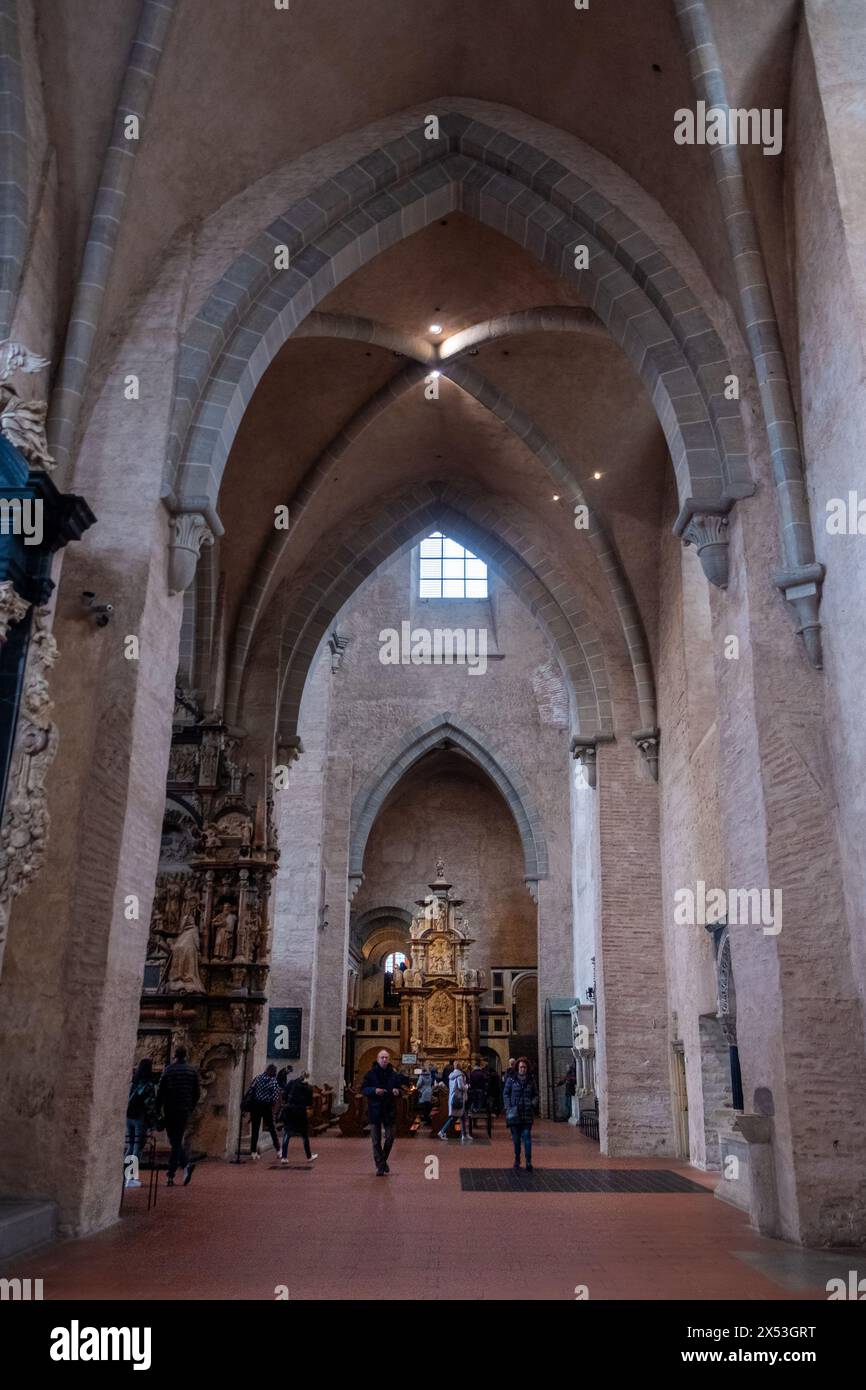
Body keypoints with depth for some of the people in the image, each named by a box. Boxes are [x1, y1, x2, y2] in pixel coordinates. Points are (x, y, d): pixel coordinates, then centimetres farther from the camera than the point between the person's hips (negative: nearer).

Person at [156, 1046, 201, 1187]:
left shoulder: (168, 1070, -3)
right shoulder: (193, 1071, 4)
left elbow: (160, 1091, -5)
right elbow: (197, 1093, 5)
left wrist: (157, 1109, 2)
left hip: (170, 1111, -2)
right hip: (185, 1111, 2)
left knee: (174, 1142, 8)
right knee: (177, 1142, 9)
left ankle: (186, 1164, -9)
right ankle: (170, 1175, 0)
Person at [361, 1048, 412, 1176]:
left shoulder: (394, 1074, 3)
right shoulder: (371, 1074, -3)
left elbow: (401, 1087, 13)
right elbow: (364, 1089, -3)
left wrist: (397, 1091, -9)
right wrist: (374, 1090, -20)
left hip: (390, 1110, 2)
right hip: (374, 1110, -2)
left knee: (390, 1138, 3)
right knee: (376, 1140, 2)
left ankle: (383, 1160, 27)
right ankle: (380, 1166, 11)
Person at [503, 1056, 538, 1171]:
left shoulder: (531, 1080, 5)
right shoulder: (511, 1079, 0)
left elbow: (536, 1094, 14)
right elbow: (505, 1093, 4)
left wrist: (533, 1103, -5)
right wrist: (508, 1107, -5)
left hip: (527, 1113, 0)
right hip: (515, 1113, 0)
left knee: (527, 1136, -8)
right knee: (516, 1137, 8)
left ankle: (528, 1161, -8)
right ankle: (517, 1159, 22)